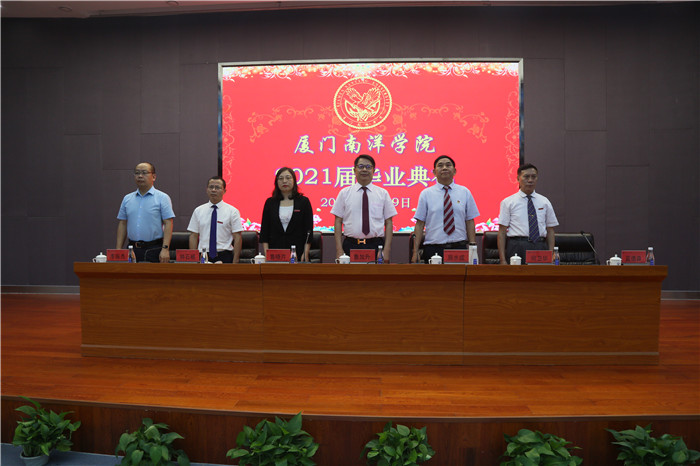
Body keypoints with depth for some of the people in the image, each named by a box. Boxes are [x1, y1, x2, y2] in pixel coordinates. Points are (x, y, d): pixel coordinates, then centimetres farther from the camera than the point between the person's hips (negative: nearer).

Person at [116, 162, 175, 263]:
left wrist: (165, 249, -16)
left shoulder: (162, 198, -1)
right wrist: (118, 250, 7)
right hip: (132, 250, 4)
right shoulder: (127, 199, 13)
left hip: (155, 250, -4)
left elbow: (168, 224, -7)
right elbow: (122, 224, 14)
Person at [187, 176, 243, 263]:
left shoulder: (232, 211, -1)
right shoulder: (198, 211, 8)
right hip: (203, 257, 2)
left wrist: (235, 262, -11)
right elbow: (193, 236, 8)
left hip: (224, 257, -2)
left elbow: (237, 237, -4)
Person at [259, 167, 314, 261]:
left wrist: (306, 254, -7)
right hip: (275, 254, 1)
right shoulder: (270, 202, 8)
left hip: (297, 253, -1)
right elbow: (264, 230, 7)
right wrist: (266, 253, -2)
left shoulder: (303, 201, 3)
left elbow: (308, 230, 0)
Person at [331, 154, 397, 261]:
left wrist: (387, 250, -5)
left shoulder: (383, 193, 6)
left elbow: (389, 223, 4)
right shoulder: (344, 193, 5)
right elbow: (338, 222, 4)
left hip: (376, 246, 0)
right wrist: (339, 250, -5)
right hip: (351, 245, 0)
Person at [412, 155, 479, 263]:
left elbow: (470, 222, 6)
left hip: (459, 248, 1)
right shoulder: (426, 194, 3)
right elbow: (420, 224, 1)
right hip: (433, 249, -1)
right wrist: (415, 253, -4)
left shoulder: (465, 192, 7)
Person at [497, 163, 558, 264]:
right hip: (517, 247, -2)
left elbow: (550, 231, 13)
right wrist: (503, 260, -7)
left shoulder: (545, 202, 13)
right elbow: (502, 232, 0)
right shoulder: (508, 202, 3)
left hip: (540, 248, 3)